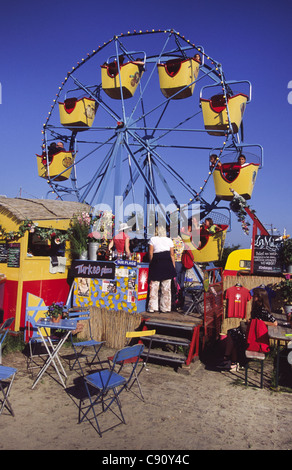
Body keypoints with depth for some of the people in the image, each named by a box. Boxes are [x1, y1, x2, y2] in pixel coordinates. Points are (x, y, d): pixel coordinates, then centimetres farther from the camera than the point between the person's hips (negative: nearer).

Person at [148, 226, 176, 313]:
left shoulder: (153, 239, 9)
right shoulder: (169, 240, 13)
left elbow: (150, 253, 3)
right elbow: (172, 254, 10)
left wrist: (151, 263, 11)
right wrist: (174, 266, 13)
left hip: (156, 261, -1)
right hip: (167, 263, 1)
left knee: (154, 286, 3)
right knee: (166, 286, 5)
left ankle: (152, 307, 3)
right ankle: (165, 307, 8)